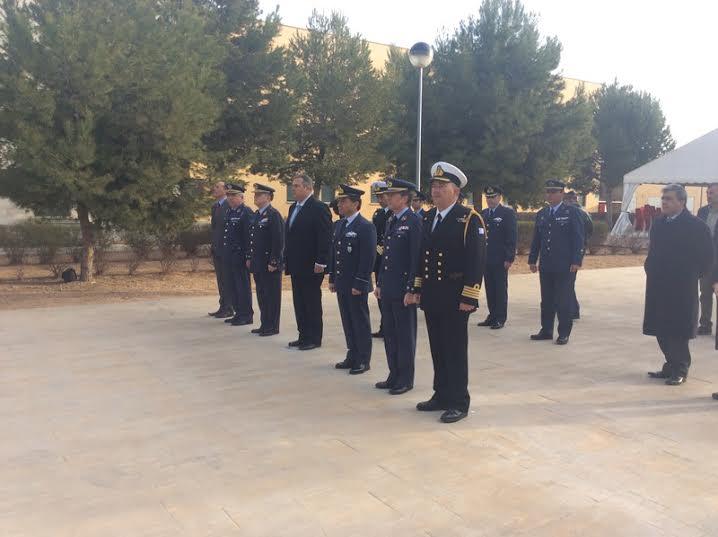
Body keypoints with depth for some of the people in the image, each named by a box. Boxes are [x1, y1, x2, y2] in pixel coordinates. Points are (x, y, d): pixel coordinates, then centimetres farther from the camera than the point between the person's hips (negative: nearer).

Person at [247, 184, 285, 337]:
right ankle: (264, 324, 23)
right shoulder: (257, 214, 15)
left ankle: (272, 327, 8)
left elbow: (279, 241, -18)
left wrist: (274, 262, -19)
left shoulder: (274, 215, -12)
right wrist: (250, 258, 16)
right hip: (258, 264, 9)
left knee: (272, 296, 0)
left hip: (270, 265, -9)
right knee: (261, 295, 14)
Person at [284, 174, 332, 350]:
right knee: (299, 302, 13)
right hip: (296, 265, 8)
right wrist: (287, 259, 14)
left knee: (312, 303, 2)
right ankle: (304, 336, 22)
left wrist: (320, 262, -21)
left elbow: (325, 237, -17)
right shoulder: (294, 208, 14)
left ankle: (314, 339, 12)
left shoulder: (319, 208, -12)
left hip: (310, 266, -8)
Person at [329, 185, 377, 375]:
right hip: (342, 284, 8)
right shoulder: (341, 225, 13)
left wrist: (359, 284, -19)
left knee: (361, 323, 3)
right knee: (348, 322, 14)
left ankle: (364, 360, 13)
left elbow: (368, 259, -17)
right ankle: (352, 356, 25)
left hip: (356, 286, -8)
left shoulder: (366, 227, -13)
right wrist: (332, 279, 14)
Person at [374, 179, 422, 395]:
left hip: (404, 290, -8)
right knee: (389, 334, 14)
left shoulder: (414, 221, -12)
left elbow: (417, 258, -16)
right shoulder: (391, 221, 14)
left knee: (405, 335, 3)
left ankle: (406, 379, 14)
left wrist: (411, 290, -18)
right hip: (388, 288, 8)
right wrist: (379, 283, 16)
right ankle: (394, 375, 25)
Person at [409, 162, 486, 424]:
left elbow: (477, 260, -14)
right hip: (431, 297, 7)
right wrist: (418, 289, 14)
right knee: (437, 349, 13)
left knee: (455, 350, 1)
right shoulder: (428, 218, 12)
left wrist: (469, 298, -18)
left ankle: (459, 403, 11)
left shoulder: (469, 219, -10)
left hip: (455, 298, -6)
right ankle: (441, 396, 26)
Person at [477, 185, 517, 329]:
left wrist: (509, 258, -14)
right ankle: (492, 316, 19)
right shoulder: (483, 214, 12)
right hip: (486, 258, 5)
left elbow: (512, 236, -9)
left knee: (500, 289, 2)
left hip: (500, 260, -5)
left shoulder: (508, 213, -5)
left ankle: (500, 319, 9)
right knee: (490, 289, 10)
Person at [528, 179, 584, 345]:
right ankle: (546, 330, 19)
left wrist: (576, 261, -14)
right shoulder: (541, 214, 12)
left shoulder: (571, 212, -3)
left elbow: (578, 238, -7)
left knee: (564, 300, 1)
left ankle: (564, 333, 10)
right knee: (546, 300, 10)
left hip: (565, 266, -5)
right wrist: (532, 260, 10)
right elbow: (536, 239, 15)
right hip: (546, 265, 5)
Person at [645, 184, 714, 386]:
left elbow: (706, 258, -7)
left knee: (678, 331, 0)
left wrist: (692, 276, -4)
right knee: (661, 330, 11)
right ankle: (671, 366, 24)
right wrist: (650, 269, 9)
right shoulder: (658, 223, 10)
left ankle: (680, 371, 12)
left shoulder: (696, 226, -9)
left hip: (681, 289, -6)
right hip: (658, 287, 6)